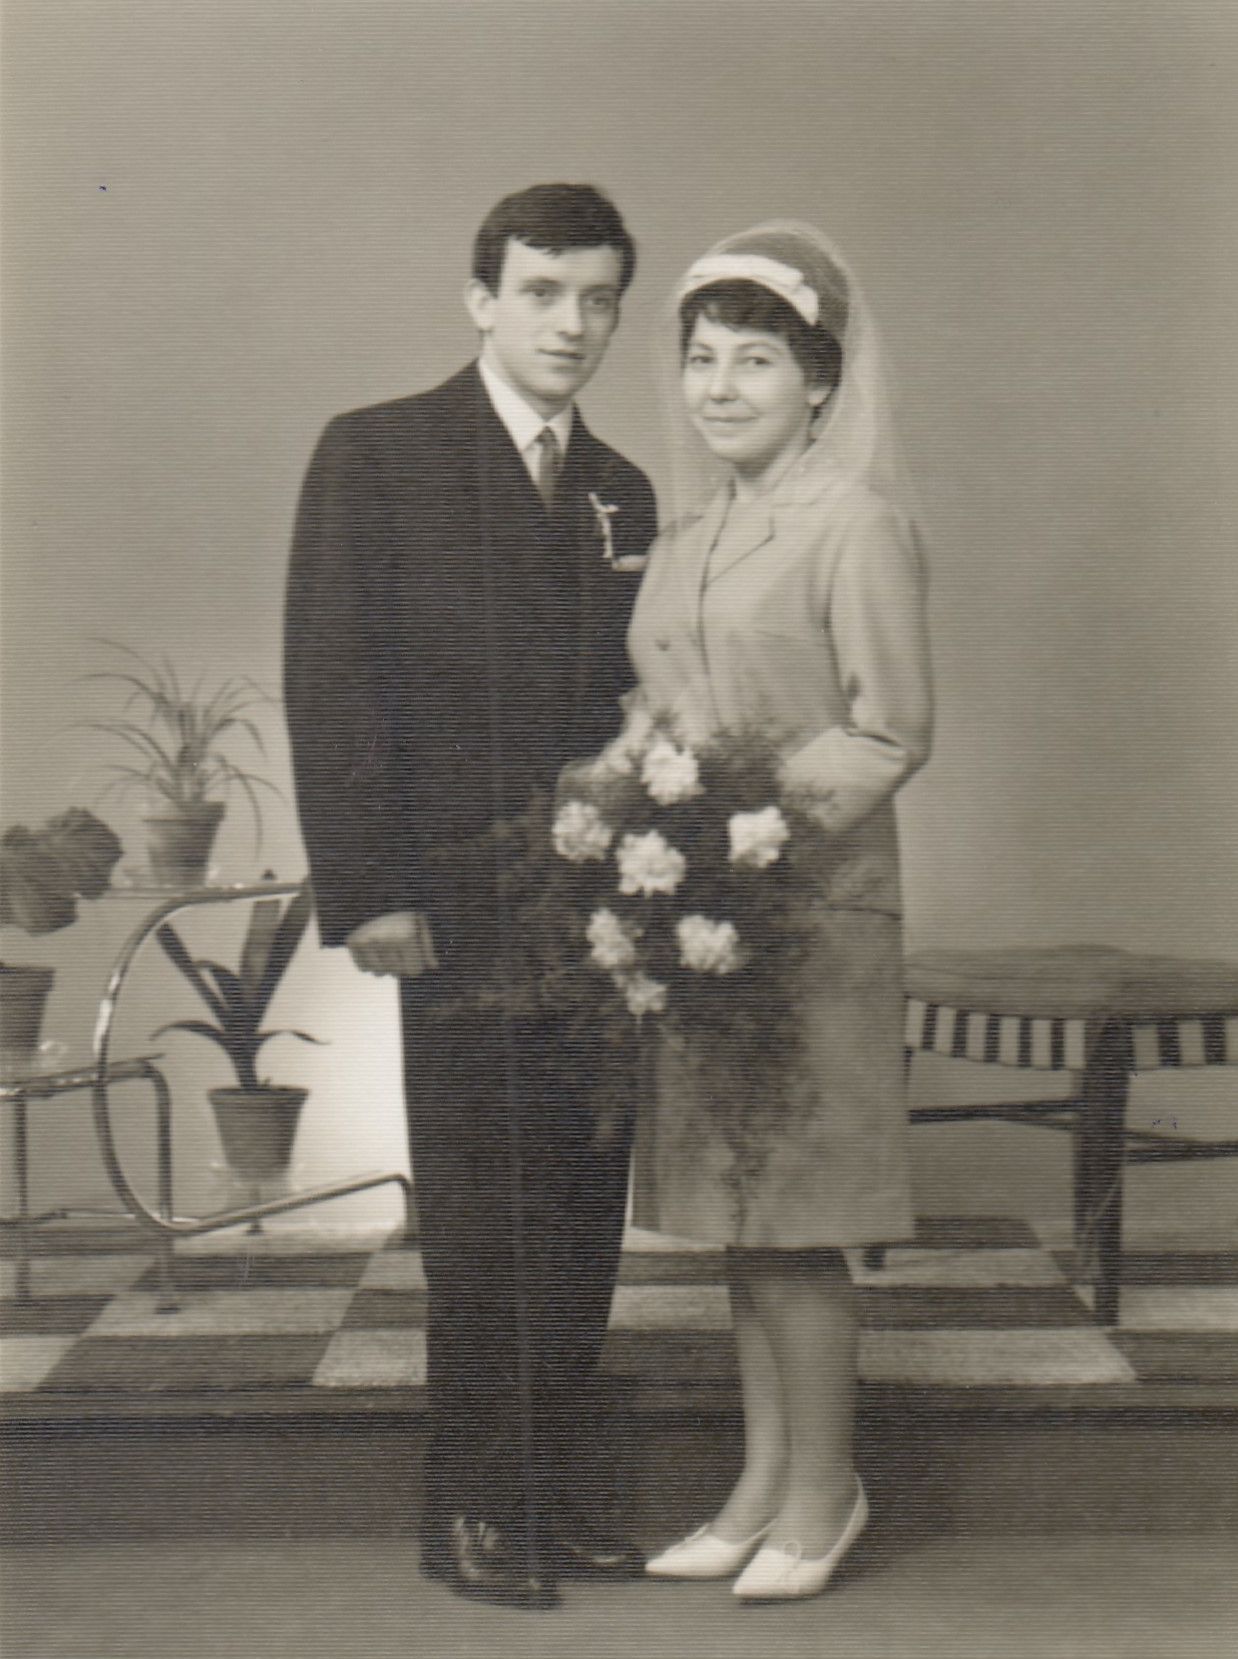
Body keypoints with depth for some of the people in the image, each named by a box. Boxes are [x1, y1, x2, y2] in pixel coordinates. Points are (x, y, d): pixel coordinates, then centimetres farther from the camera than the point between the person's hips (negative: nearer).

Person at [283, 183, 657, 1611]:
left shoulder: (623, 492, 15)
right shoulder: (374, 456, -1)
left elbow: (630, 698, 16)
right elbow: (331, 681, -6)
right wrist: (367, 891, -12)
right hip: (461, 910, -5)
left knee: (582, 1216, 9)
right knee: (481, 1217, 1)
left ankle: (564, 1494, 21)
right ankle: (473, 1507, 16)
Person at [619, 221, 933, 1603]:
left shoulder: (857, 525, -8)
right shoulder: (686, 541, 14)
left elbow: (891, 737, -11)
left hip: (810, 911, -7)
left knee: (794, 1227, -1)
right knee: (734, 1217, 12)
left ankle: (821, 1491, 15)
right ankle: (762, 1481, 24)